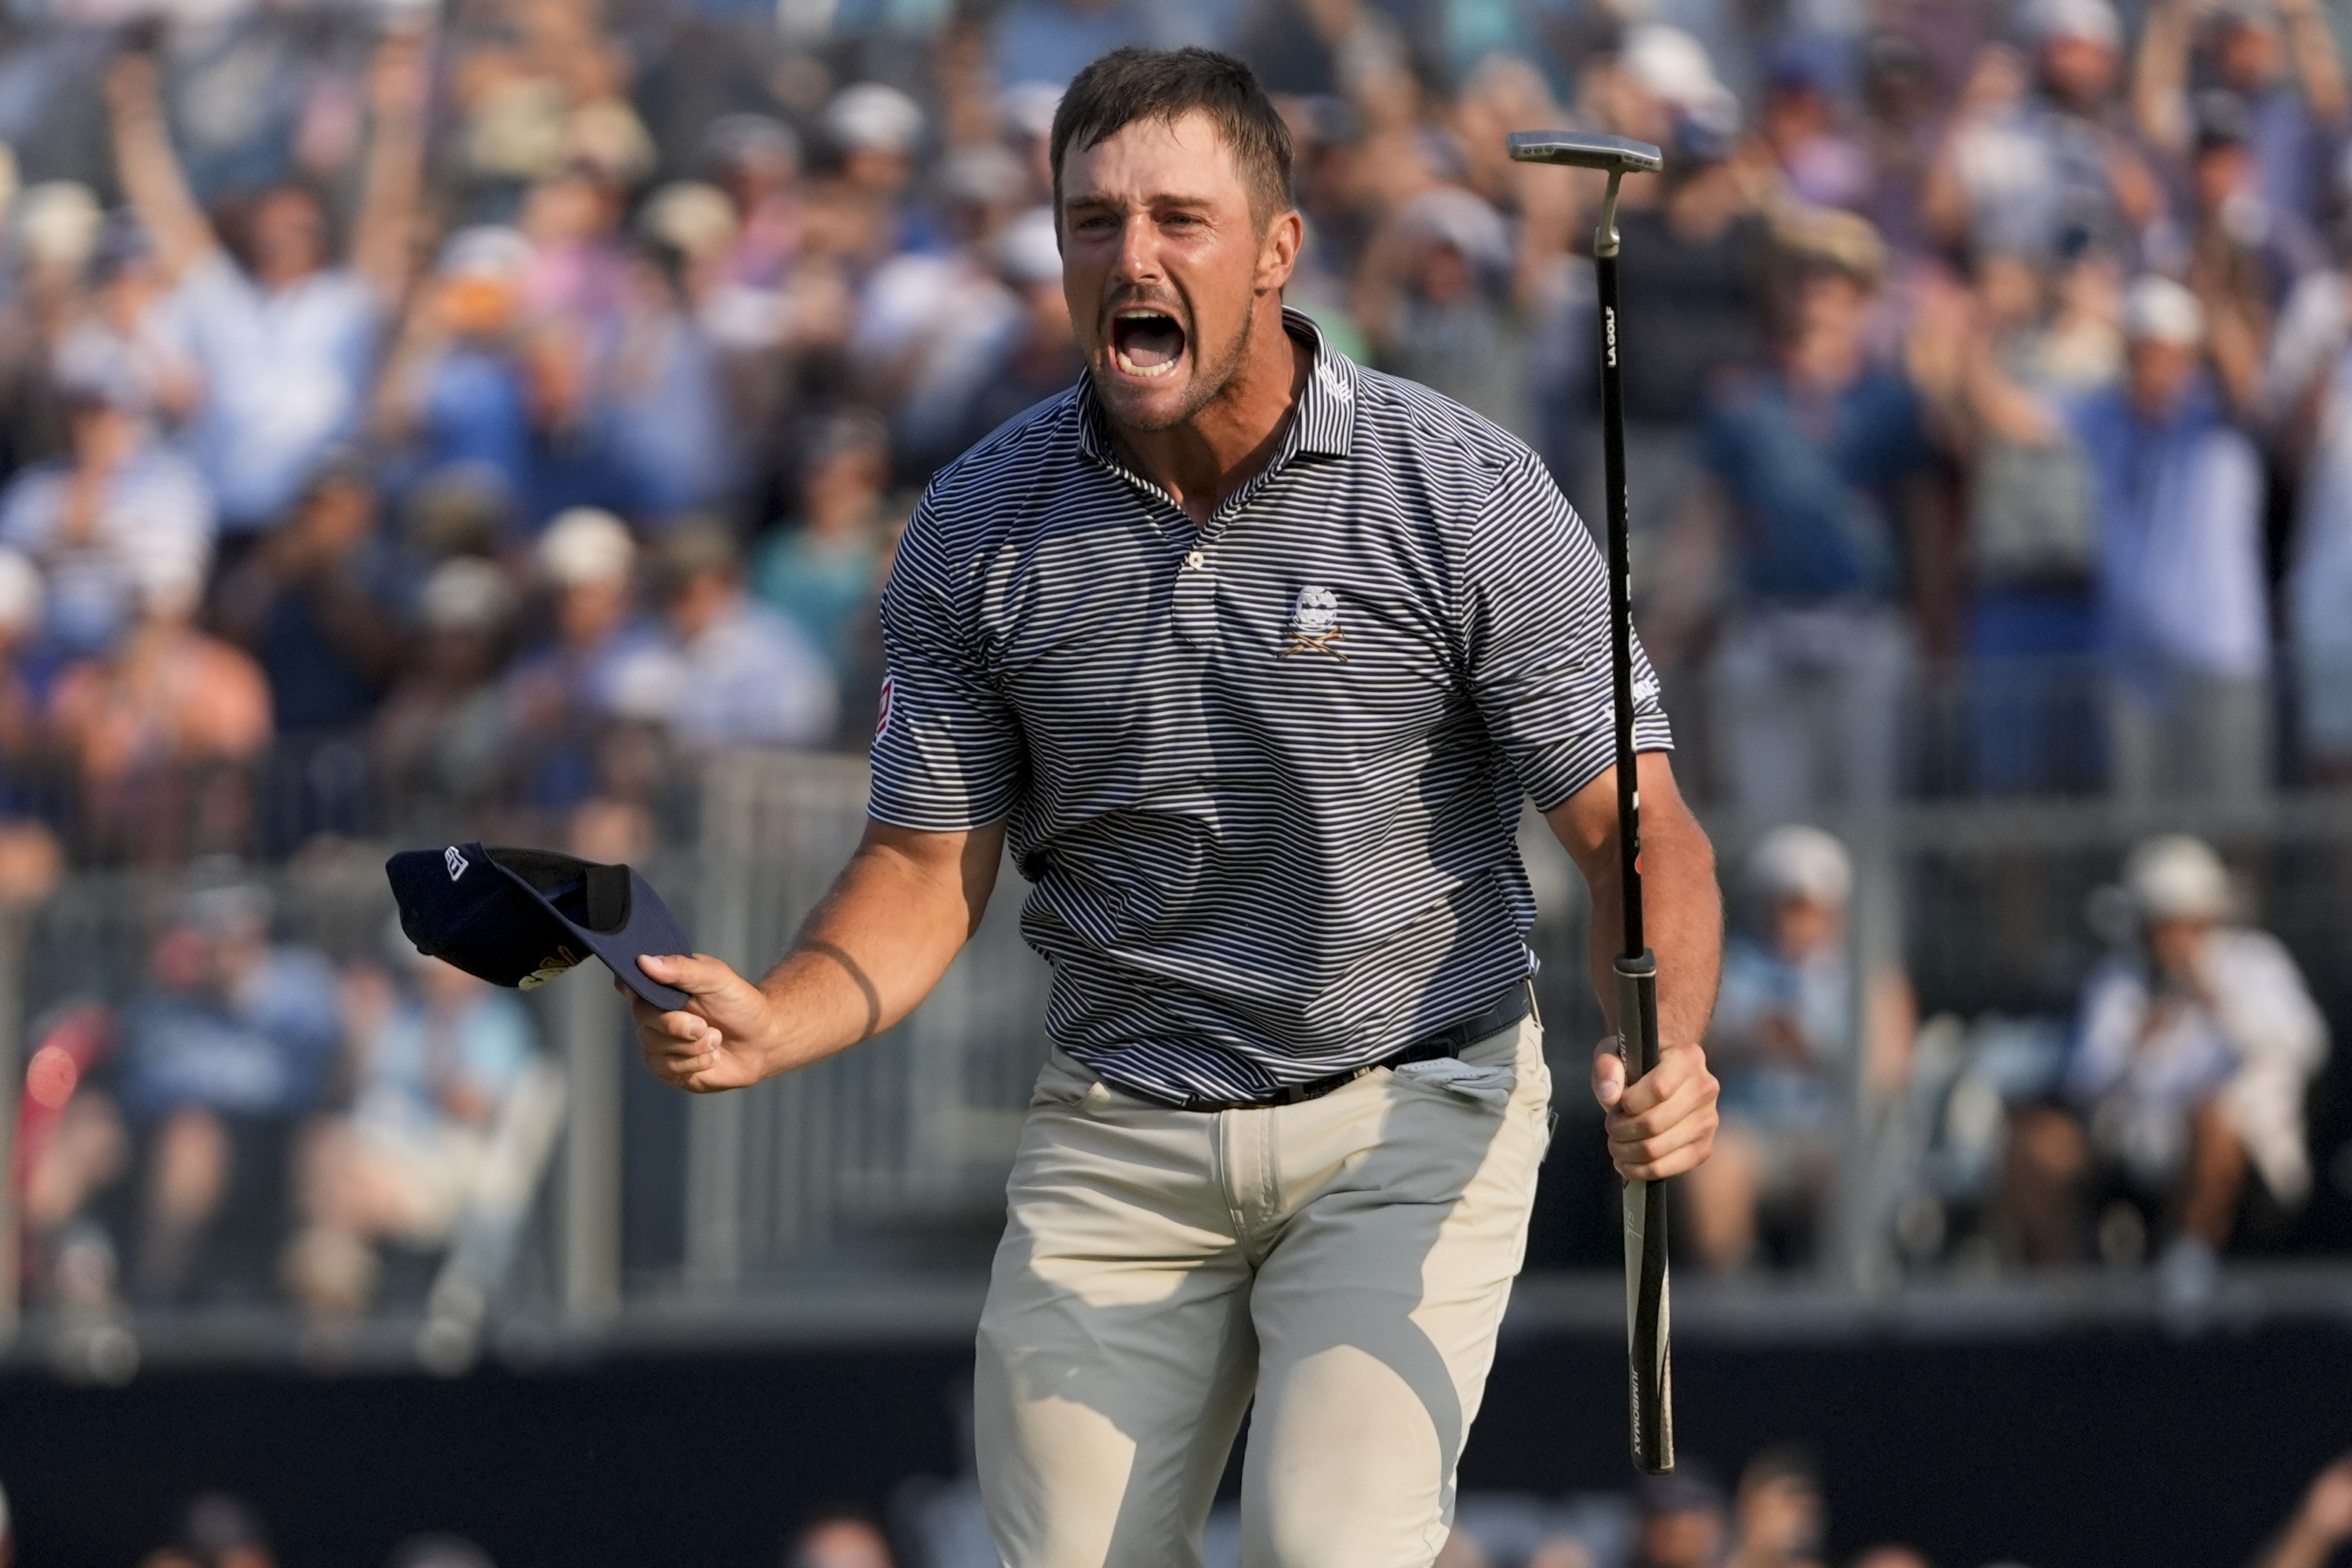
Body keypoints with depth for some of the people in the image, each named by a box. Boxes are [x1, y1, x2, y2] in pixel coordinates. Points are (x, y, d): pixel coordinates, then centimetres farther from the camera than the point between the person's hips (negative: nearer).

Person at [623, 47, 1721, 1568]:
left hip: (1409, 1110, -3)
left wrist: (1668, 1056, -30)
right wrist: (770, 1023, -18)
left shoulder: (1470, 495, -11)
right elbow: (930, 865, 2)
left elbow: (1633, 825, -10)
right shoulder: (977, 530, -2)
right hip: (1119, 1137, 3)